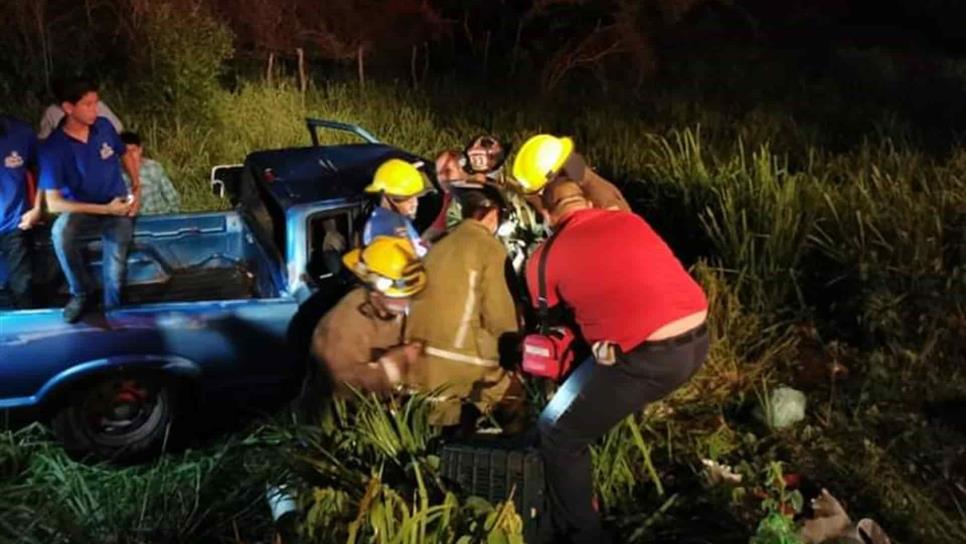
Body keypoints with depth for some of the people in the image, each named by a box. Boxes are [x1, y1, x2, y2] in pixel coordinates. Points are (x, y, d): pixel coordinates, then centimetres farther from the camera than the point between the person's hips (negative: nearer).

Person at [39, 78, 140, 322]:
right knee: (61, 232, -34)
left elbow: (126, 155, 13)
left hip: (119, 207, 2)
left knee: (116, 270, -9)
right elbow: (54, 203, -19)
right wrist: (105, 209, -23)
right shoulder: (53, 148, -18)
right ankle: (81, 292, -10)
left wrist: (137, 189, -1)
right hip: (82, 210, -2)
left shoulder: (103, 126, -7)